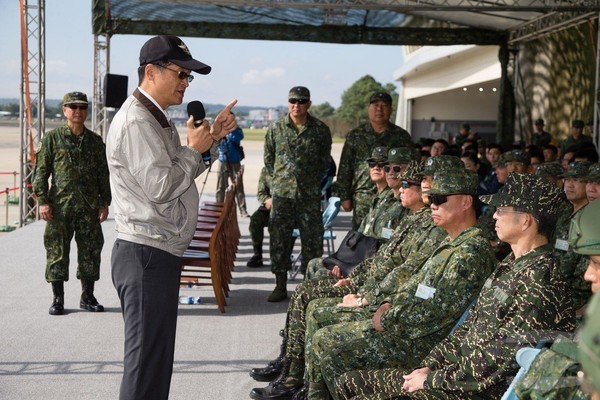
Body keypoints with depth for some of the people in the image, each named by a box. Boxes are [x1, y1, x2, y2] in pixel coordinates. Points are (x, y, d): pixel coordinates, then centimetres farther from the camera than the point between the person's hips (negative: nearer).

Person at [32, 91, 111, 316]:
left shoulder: (95, 141, 10)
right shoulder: (52, 139, 1)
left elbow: (103, 174, 14)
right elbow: (41, 171, 0)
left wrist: (105, 202, 9)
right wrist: (42, 201, -8)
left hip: (89, 207, 3)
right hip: (60, 206, -3)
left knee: (90, 252, 6)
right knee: (57, 253, 1)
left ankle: (87, 297, 18)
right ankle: (57, 299, 11)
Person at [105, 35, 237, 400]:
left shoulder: (157, 119, 17)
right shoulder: (135, 122, -16)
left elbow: (180, 173, 22)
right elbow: (161, 186, -23)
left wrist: (213, 138, 11)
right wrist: (194, 148, -9)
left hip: (160, 253, 11)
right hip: (146, 255, -11)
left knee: (157, 355, 17)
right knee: (147, 359, -5)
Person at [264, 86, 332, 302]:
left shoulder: (320, 129, -1)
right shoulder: (276, 128, 2)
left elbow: (325, 160, 9)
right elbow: (268, 158, 11)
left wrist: (311, 179, 9)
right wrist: (279, 179, 10)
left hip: (310, 194, -1)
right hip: (281, 193, 1)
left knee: (312, 238, 2)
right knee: (279, 238, 3)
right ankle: (280, 285, 13)